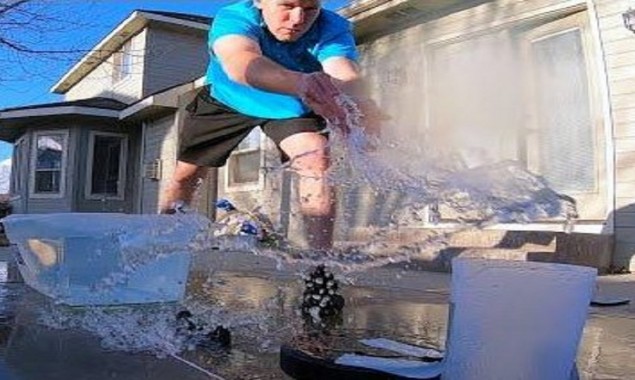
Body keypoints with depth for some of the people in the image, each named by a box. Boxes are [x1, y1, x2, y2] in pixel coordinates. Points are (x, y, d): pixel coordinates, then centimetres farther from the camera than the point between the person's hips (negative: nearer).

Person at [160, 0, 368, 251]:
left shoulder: (332, 30, -31)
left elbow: (347, 78, -50)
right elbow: (241, 63, -58)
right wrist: (299, 82, -78)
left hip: (292, 106, 0)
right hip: (227, 99, 1)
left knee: (317, 158, -27)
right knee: (186, 174, 7)